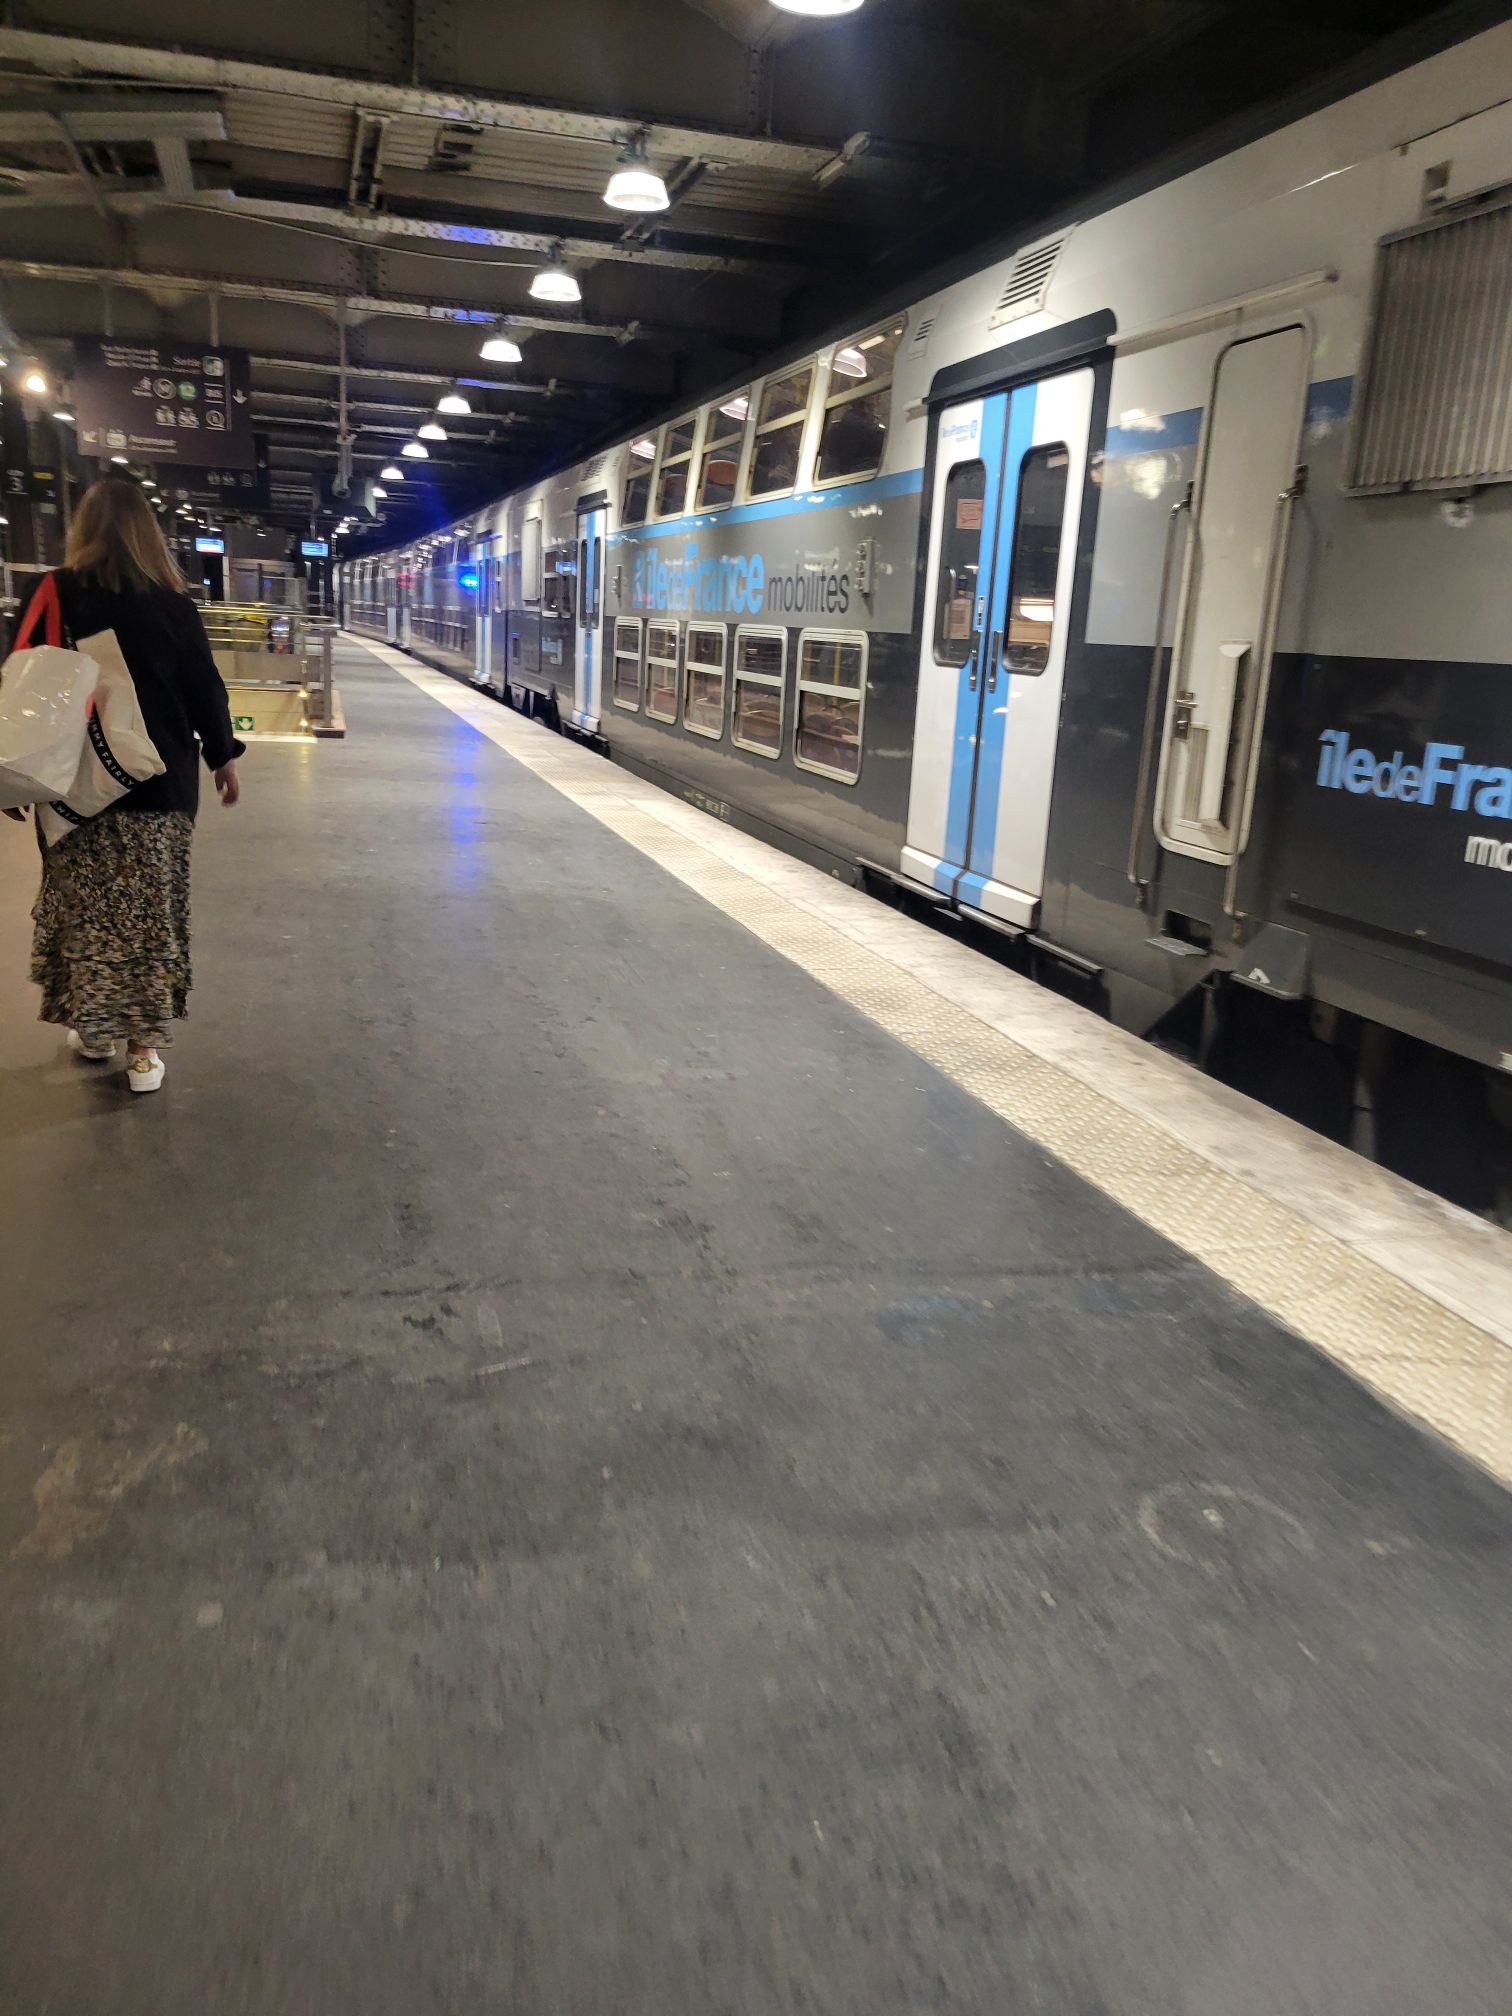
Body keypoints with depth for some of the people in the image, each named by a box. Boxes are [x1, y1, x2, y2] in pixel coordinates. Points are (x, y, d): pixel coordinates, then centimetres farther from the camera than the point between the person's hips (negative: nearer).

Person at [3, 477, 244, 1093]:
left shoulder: (54, 595, -3)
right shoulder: (172, 603, -1)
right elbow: (205, 688, 3)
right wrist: (223, 755, 16)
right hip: (162, 784, 1)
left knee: (82, 910, 11)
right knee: (151, 914, 4)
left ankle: (93, 1029, 21)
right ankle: (145, 1049, 6)